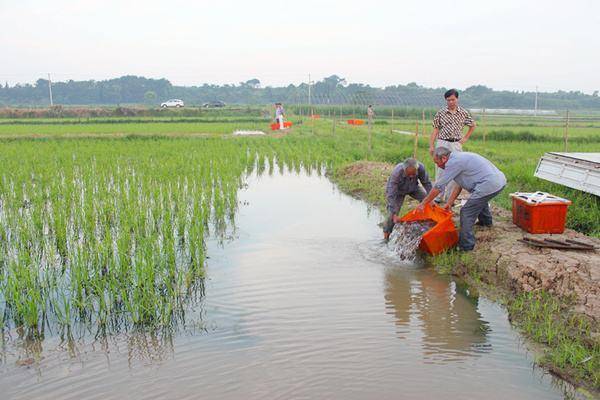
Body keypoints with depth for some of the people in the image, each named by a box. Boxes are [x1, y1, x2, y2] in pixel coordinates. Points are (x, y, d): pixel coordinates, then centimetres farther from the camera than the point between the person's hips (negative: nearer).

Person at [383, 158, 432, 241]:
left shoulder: (421, 168, -34)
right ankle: (386, 234, 5)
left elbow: (427, 183, -15)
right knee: (393, 214, -13)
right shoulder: (396, 173, -43)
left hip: (413, 188, 4)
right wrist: (394, 214, -41)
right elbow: (391, 195, -39)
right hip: (397, 190, -4)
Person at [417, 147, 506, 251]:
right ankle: (486, 221, 62)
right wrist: (450, 203, 22)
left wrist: (423, 203, -2)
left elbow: (438, 186, -10)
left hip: (489, 185, -11)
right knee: (480, 199, 38)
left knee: (467, 213, -5)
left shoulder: (453, 162, -12)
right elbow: (459, 185, 22)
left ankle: (466, 245, 1)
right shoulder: (459, 157, 18)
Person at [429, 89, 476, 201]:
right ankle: (439, 196, 9)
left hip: (456, 145, 1)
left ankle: (449, 197, 9)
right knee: (440, 170, 0)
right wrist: (431, 145, -4)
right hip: (442, 143, -1)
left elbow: (473, 126, 18)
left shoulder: (464, 113, 4)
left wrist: (465, 138, 8)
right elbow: (435, 129, 2)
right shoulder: (440, 113, 0)